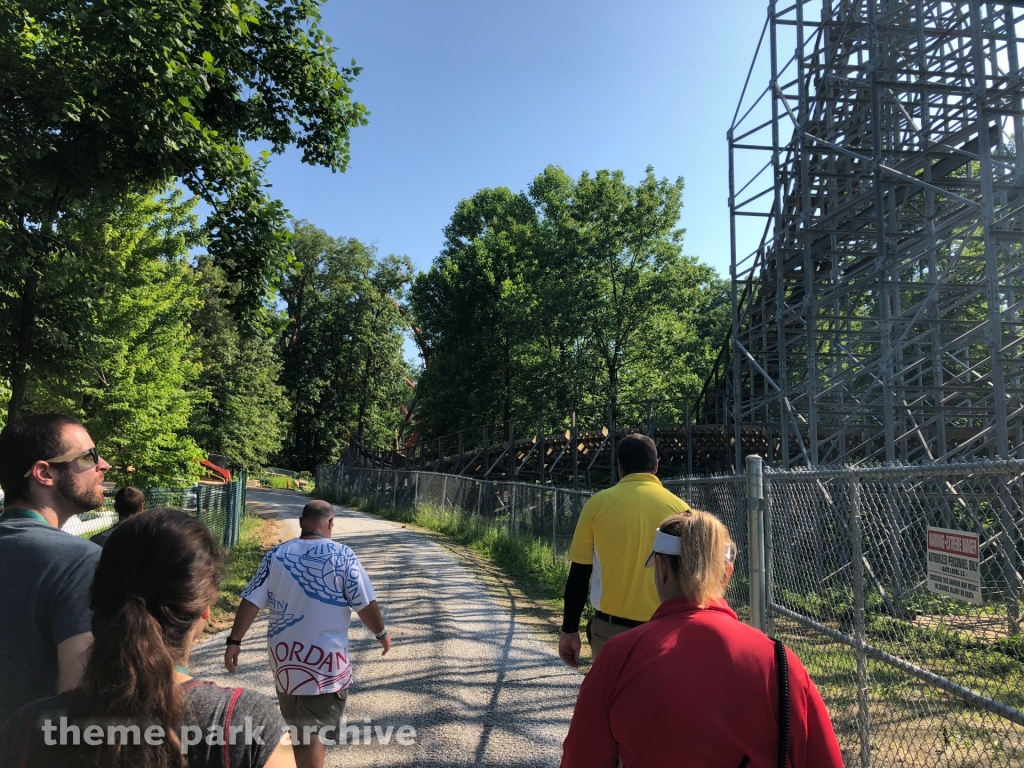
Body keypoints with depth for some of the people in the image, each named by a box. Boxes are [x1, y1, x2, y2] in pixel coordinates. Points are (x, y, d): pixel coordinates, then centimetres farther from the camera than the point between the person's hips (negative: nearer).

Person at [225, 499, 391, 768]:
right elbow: (366, 604, -11)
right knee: (313, 732, 5)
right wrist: (382, 633, 4)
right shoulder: (342, 555, -12)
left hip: (283, 654, 5)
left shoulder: (277, 554, -2)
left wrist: (234, 641, 5)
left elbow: (251, 601, -3)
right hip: (324, 659, -4)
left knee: (296, 724, 25)